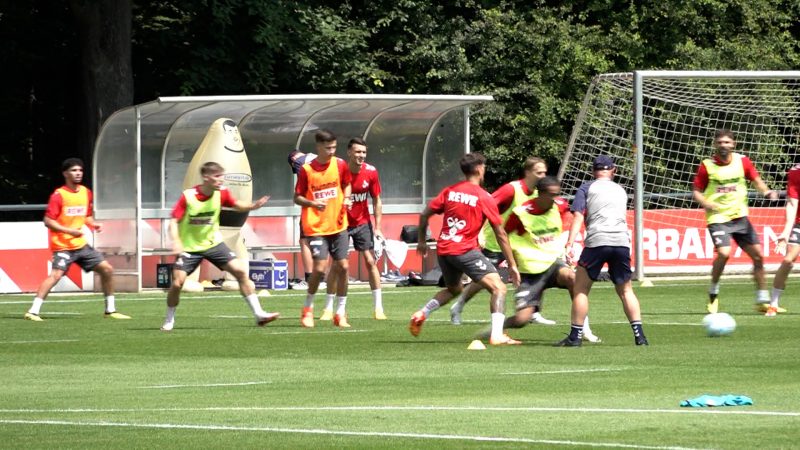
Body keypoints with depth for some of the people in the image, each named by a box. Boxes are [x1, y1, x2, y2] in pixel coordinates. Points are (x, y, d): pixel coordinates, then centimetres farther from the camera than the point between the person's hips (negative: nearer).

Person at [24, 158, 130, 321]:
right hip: (62, 245, -7)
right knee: (56, 274, -25)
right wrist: (70, 231, -23)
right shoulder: (58, 195, -11)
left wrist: (93, 224, 1)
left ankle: (110, 310, 19)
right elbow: (48, 221, -14)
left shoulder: (86, 192, 10)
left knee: (107, 270, 6)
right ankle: (33, 311, -25)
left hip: (81, 244, 7)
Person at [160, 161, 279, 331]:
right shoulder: (188, 197, -20)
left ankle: (258, 314, -3)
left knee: (241, 271, -9)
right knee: (177, 283, -13)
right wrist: (176, 241, -34)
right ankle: (169, 320, 12)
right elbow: (174, 221, -17)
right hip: (190, 247, -3)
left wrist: (254, 205, -12)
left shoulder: (221, 193, -9)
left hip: (213, 243, 3)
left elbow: (237, 205, 9)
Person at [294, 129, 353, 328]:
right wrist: (312, 203, -22)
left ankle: (341, 313, 13)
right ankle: (307, 309, 9)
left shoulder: (340, 165, 0)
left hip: (338, 225, 4)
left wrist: (346, 198, -3)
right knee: (320, 268, -13)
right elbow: (297, 197, -3)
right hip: (316, 227, -4)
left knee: (342, 267, 0)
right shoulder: (307, 170, -9)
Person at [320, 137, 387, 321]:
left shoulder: (371, 172, -9)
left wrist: (377, 228, -3)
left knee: (370, 261, -4)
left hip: (363, 223, 2)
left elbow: (376, 201, 1)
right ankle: (329, 308, 7)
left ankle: (378, 307, 0)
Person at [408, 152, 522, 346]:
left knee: (454, 289, 32)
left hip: (443, 250, 7)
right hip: (465, 250, -7)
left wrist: (422, 241, 27)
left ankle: (421, 314, 13)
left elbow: (424, 215, 11)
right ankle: (497, 335, -26)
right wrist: (512, 265, 2)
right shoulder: (484, 198, -5)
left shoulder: (449, 192, 8)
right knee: (499, 288, -9)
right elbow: (500, 235, -2)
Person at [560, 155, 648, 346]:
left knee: (580, 289, 5)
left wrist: (569, 244, -7)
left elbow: (578, 217, -1)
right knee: (625, 291, 13)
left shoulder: (587, 188, 10)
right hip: (622, 241, 3)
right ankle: (639, 334, 2)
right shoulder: (620, 190, 23)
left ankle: (575, 336, 1)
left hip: (597, 241, -3)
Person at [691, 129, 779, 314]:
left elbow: (756, 179, 13)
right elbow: (696, 191, 0)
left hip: (740, 216, 4)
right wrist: (706, 203, -19)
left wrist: (766, 192, -7)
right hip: (718, 218, -4)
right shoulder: (707, 166, -6)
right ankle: (713, 293, -1)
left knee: (757, 255, 1)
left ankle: (762, 300, 13)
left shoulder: (742, 161, 1)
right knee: (724, 253, -25)